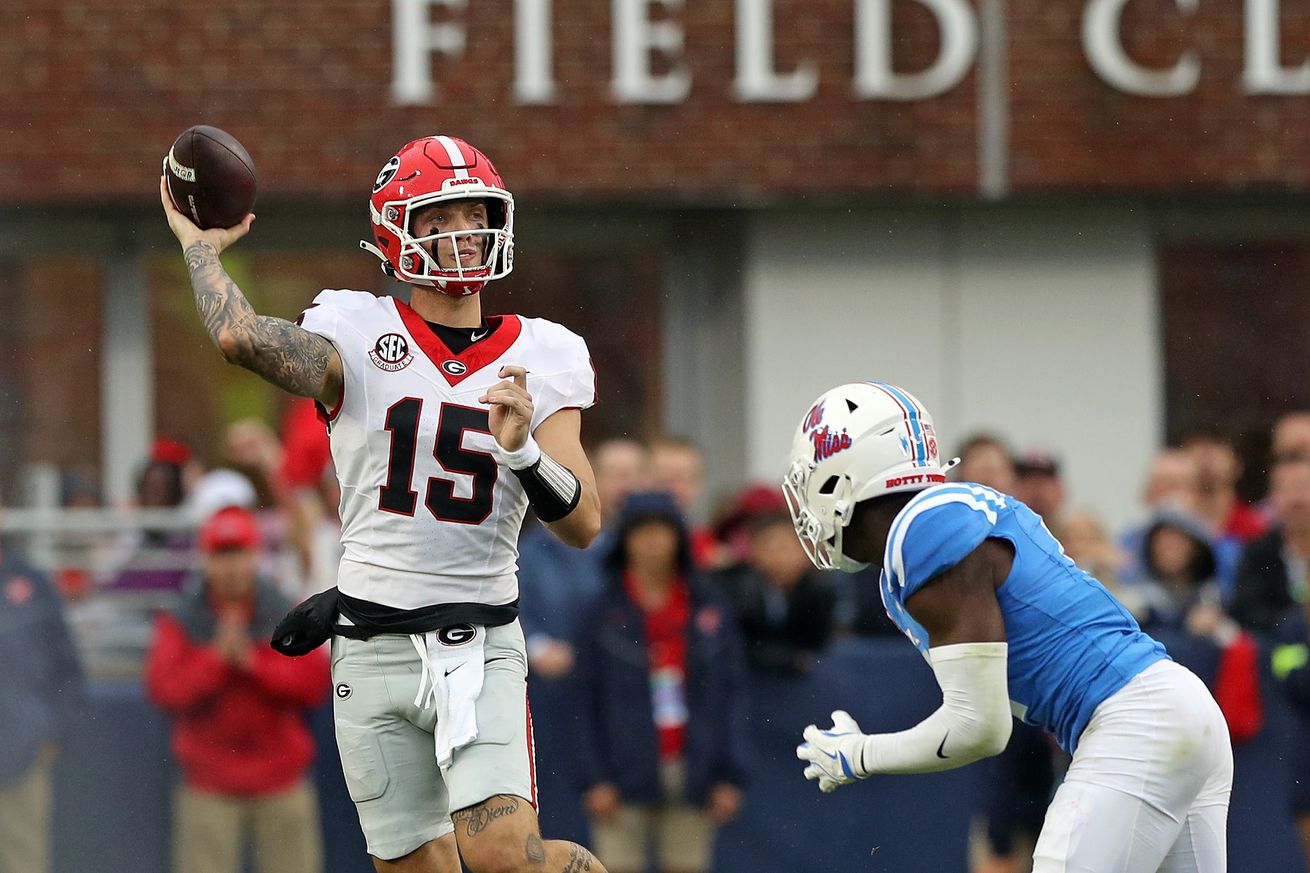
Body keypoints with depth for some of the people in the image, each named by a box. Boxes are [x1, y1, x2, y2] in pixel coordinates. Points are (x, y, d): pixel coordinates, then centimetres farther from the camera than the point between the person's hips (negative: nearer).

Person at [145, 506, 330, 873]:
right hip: (209, 791, -1)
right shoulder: (180, 623, 1)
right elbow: (164, 690, -10)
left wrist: (253, 662, -14)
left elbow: (315, 683, -5)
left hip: (282, 787, 1)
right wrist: (217, 657, -18)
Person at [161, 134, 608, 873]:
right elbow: (242, 337, -22)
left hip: (481, 644, -1)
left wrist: (523, 451, -20)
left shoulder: (541, 359, 4)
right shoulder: (359, 338, -1)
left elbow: (583, 525, -2)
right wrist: (199, 243, -5)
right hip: (373, 647, 1)